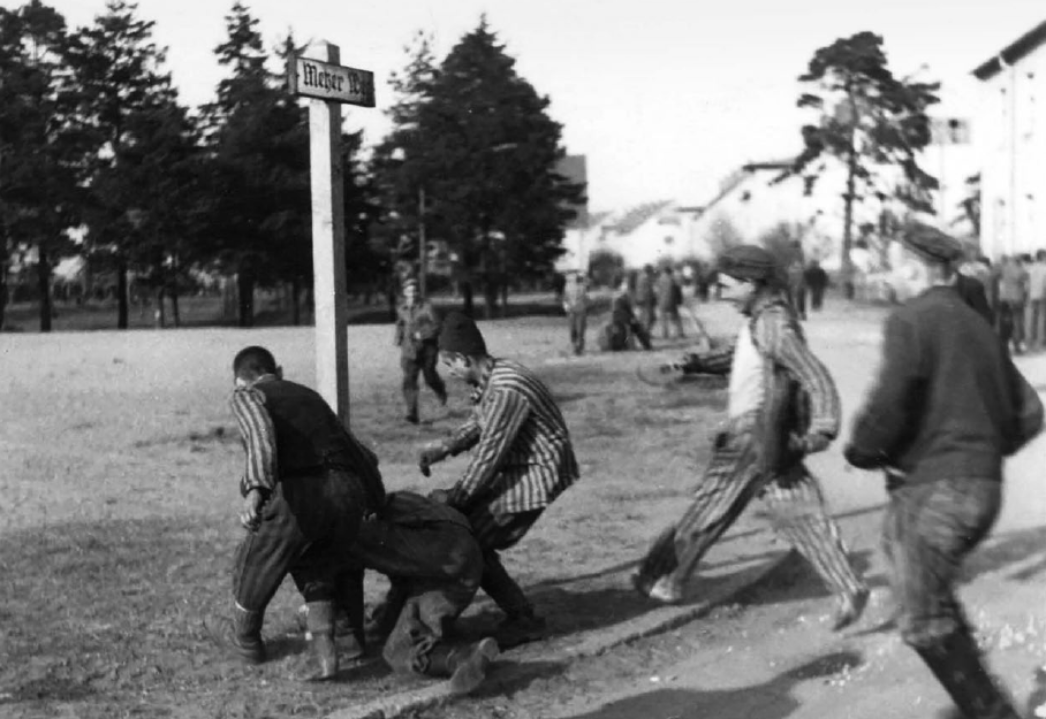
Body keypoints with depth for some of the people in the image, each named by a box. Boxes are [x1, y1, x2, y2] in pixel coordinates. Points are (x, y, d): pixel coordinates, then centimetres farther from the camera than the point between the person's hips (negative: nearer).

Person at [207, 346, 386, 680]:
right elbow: (363, 455, 29)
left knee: (256, 565, 23)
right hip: (349, 494, 5)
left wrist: (255, 489, -24)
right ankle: (324, 650, 14)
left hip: (299, 493, -5)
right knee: (317, 567, 29)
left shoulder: (247, 396, 13)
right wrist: (376, 503, 39)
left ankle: (245, 638, 45)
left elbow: (260, 433, -11)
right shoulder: (309, 396, 30)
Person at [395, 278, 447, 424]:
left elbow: (436, 327, -13)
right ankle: (412, 414, -12)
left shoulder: (426, 307, -9)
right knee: (409, 381, -10)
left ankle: (441, 391, 47)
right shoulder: (401, 309, 6)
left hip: (427, 350, -2)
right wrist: (399, 342, 16)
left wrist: (422, 334, -23)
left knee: (430, 378, 10)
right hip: (409, 351, 3)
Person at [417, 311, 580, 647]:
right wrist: (444, 447, -1)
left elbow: (488, 455, -23)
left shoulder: (505, 391, -27)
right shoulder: (491, 375, 3)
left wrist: (455, 496, -12)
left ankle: (523, 619, 7)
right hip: (516, 468, 9)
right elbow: (479, 425, 15)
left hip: (535, 475, -9)